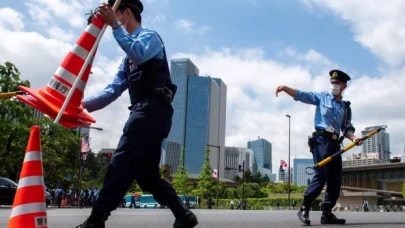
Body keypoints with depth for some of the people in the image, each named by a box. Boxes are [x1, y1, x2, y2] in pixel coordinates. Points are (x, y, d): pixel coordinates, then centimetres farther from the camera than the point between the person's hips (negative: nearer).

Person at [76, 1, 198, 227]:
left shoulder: (149, 36, 3)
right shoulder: (128, 59, 27)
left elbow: (139, 54, -23)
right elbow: (113, 90, 19)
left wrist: (115, 25, -21)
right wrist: (85, 104, 7)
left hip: (153, 110, -9)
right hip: (147, 112, 9)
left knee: (121, 163, -12)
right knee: (147, 173, 7)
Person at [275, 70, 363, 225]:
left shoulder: (346, 107, 19)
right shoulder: (322, 97, 8)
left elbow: (347, 128, 17)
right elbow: (301, 95, -2)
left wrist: (353, 138, -5)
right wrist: (285, 88, -19)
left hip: (335, 143, 6)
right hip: (321, 140, -6)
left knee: (335, 179, 4)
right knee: (322, 174, -17)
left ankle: (327, 213, 12)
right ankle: (304, 208, -11)